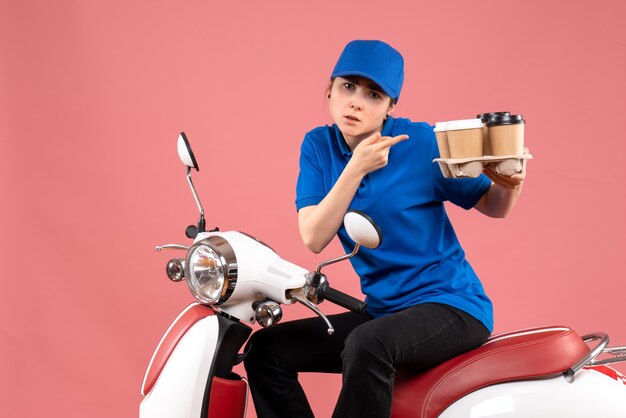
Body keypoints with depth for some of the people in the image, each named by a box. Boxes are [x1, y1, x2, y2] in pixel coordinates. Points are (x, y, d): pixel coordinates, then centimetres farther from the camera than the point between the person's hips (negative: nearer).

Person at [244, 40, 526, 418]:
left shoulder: (422, 143, -10)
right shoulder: (318, 146, 1)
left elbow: (493, 207, 2)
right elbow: (314, 239, -12)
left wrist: (511, 185, -22)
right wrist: (356, 168, -23)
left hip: (451, 305, -5)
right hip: (383, 311, 6)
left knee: (367, 346, -34)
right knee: (266, 350, -4)